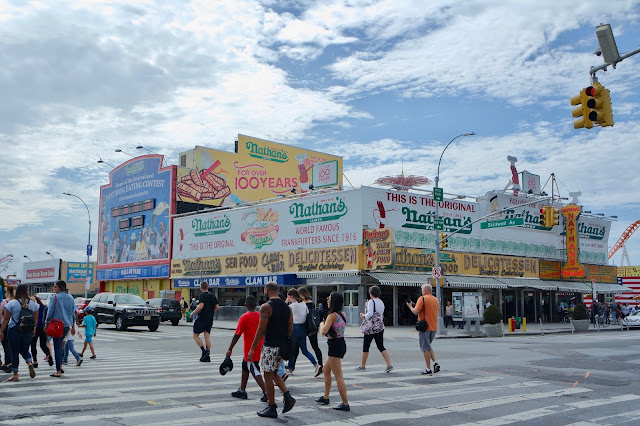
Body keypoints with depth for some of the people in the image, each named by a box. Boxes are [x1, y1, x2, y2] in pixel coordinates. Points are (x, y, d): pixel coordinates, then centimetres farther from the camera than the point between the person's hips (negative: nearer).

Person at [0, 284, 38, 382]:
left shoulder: (12, 304, -7)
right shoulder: (33, 304, 1)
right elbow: (36, 318, 6)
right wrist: (34, 329, 19)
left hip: (14, 330, -3)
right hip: (28, 331, 3)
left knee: (15, 352, 7)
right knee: (25, 350, 19)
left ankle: (15, 375, 11)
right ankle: (30, 363, -9)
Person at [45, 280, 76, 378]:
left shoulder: (55, 297, -9)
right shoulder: (70, 298, 8)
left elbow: (50, 312, -8)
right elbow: (73, 312, 11)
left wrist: (46, 323, 4)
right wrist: (73, 325, 20)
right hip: (67, 325, 6)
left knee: (57, 347, -1)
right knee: (60, 344, 22)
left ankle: (58, 371, 0)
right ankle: (60, 366, 21)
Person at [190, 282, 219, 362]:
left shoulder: (202, 295, -10)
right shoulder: (213, 296, 10)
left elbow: (201, 306, -22)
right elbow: (217, 307, 11)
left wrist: (193, 312, -11)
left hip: (202, 318, -6)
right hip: (210, 319, 6)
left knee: (195, 335, 4)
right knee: (207, 337, 6)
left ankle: (204, 351, -10)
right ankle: (207, 356, 4)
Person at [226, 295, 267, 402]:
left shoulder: (244, 318, -14)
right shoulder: (261, 316, 2)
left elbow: (237, 335, -13)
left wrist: (230, 349, -7)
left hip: (250, 350, -7)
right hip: (259, 348, 7)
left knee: (255, 372, -3)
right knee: (245, 368, 20)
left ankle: (266, 392, -9)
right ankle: (242, 391, 27)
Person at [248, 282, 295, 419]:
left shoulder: (266, 307, -13)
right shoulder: (286, 307, 8)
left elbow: (261, 330, -16)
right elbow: (290, 329, 10)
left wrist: (252, 349, -11)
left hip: (270, 346, -7)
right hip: (282, 347, 7)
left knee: (268, 376, 4)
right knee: (274, 373, 21)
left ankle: (272, 409, 10)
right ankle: (288, 397, 5)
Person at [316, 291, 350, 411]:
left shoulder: (332, 315, -17)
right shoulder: (342, 314, 9)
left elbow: (324, 331, -26)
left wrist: (321, 324, -6)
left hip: (335, 346, -10)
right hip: (341, 344, 10)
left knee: (338, 376, -6)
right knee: (326, 370, 23)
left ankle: (345, 403, -4)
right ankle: (325, 397, 33)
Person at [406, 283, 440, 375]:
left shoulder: (422, 299, -12)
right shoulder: (435, 300, 10)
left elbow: (416, 312, -18)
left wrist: (410, 306, 0)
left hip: (425, 327, -7)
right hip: (434, 327, 7)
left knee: (425, 348, 0)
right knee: (428, 346, 22)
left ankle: (428, 369, 1)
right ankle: (435, 363, 6)